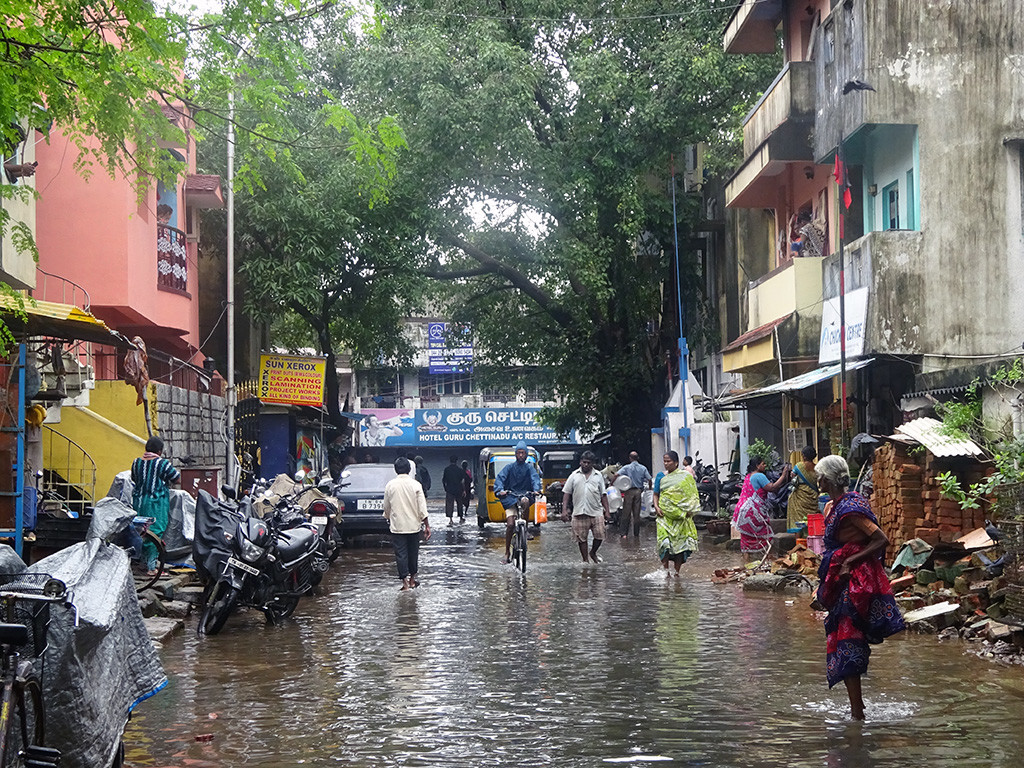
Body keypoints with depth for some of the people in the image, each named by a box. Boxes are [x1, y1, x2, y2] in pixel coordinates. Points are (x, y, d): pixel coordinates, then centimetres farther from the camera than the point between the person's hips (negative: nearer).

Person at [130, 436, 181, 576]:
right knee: (155, 533, -1)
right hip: (156, 504, -6)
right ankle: (151, 567, -2)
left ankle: (145, 563, 20)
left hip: (138, 501, 6)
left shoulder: (136, 462, 3)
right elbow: (177, 478, -2)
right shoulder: (163, 464, -13)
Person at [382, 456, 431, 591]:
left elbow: (386, 508, 6)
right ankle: (413, 579, 25)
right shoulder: (415, 484, -7)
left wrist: (388, 520, 24)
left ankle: (405, 581, -5)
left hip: (397, 526, 0)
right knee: (413, 552, 14)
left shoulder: (390, 485, -3)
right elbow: (422, 508, -8)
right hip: (413, 525, 0)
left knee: (401, 554, 1)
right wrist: (427, 525, -2)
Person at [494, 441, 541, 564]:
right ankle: (507, 552, -2)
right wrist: (500, 490, -24)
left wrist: (536, 489, -28)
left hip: (524, 494, 0)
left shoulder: (529, 467, 8)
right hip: (510, 497, 0)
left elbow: (535, 478, -7)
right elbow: (499, 478, -4)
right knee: (510, 524, -13)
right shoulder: (509, 467, 6)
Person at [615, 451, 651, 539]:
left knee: (626, 513, 2)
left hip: (629, 491, -2)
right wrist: (649, 488, 13)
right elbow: (649, 479, -2)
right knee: (637, 513, 8)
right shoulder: (643, 468, 4)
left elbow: (616, 475, -16)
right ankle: (636, 534, 11)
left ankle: (624, 533, -3)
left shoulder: (626, 467, -4)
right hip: (639, 491, 2)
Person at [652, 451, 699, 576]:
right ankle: (666, 570, -5)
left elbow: (692, 494, 8)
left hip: (681, 515, 0)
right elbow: (656, 494, 14)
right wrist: (656, 507, -4)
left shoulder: (686, 476, 5)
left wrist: (690, 510, -6)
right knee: (664, 541, -12)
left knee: (681, 543, 0)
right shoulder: (661, 476, 9)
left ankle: (677, 571, 9)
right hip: (665, 514, 0)